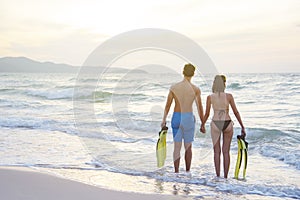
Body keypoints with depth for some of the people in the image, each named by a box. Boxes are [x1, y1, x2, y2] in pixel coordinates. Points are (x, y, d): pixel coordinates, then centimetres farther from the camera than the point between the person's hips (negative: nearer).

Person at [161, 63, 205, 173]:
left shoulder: (173, 87, -2)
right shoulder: (196, 89, -6)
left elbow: (167, 105, 3)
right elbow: (200, 108, -2)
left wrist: (164, 120, 14)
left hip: (176, 118, 1)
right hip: (189, 118, -1)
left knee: (177, 147, 7)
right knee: (188, 147, 13)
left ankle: (176, 172, 5)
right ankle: (187, 172, 19)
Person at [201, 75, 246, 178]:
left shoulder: (210, 97, -4)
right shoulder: (229, 96, -6)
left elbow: (207, 114, 2)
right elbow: (236, 112, -3)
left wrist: (202, 125, 19)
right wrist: (242, 126, 4)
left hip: (215, 124, 0)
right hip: (227, 124, 0)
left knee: (217, 151, 9)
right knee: (226, 151, 9)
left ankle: (218, 176, 7)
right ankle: (225, 176, 10)